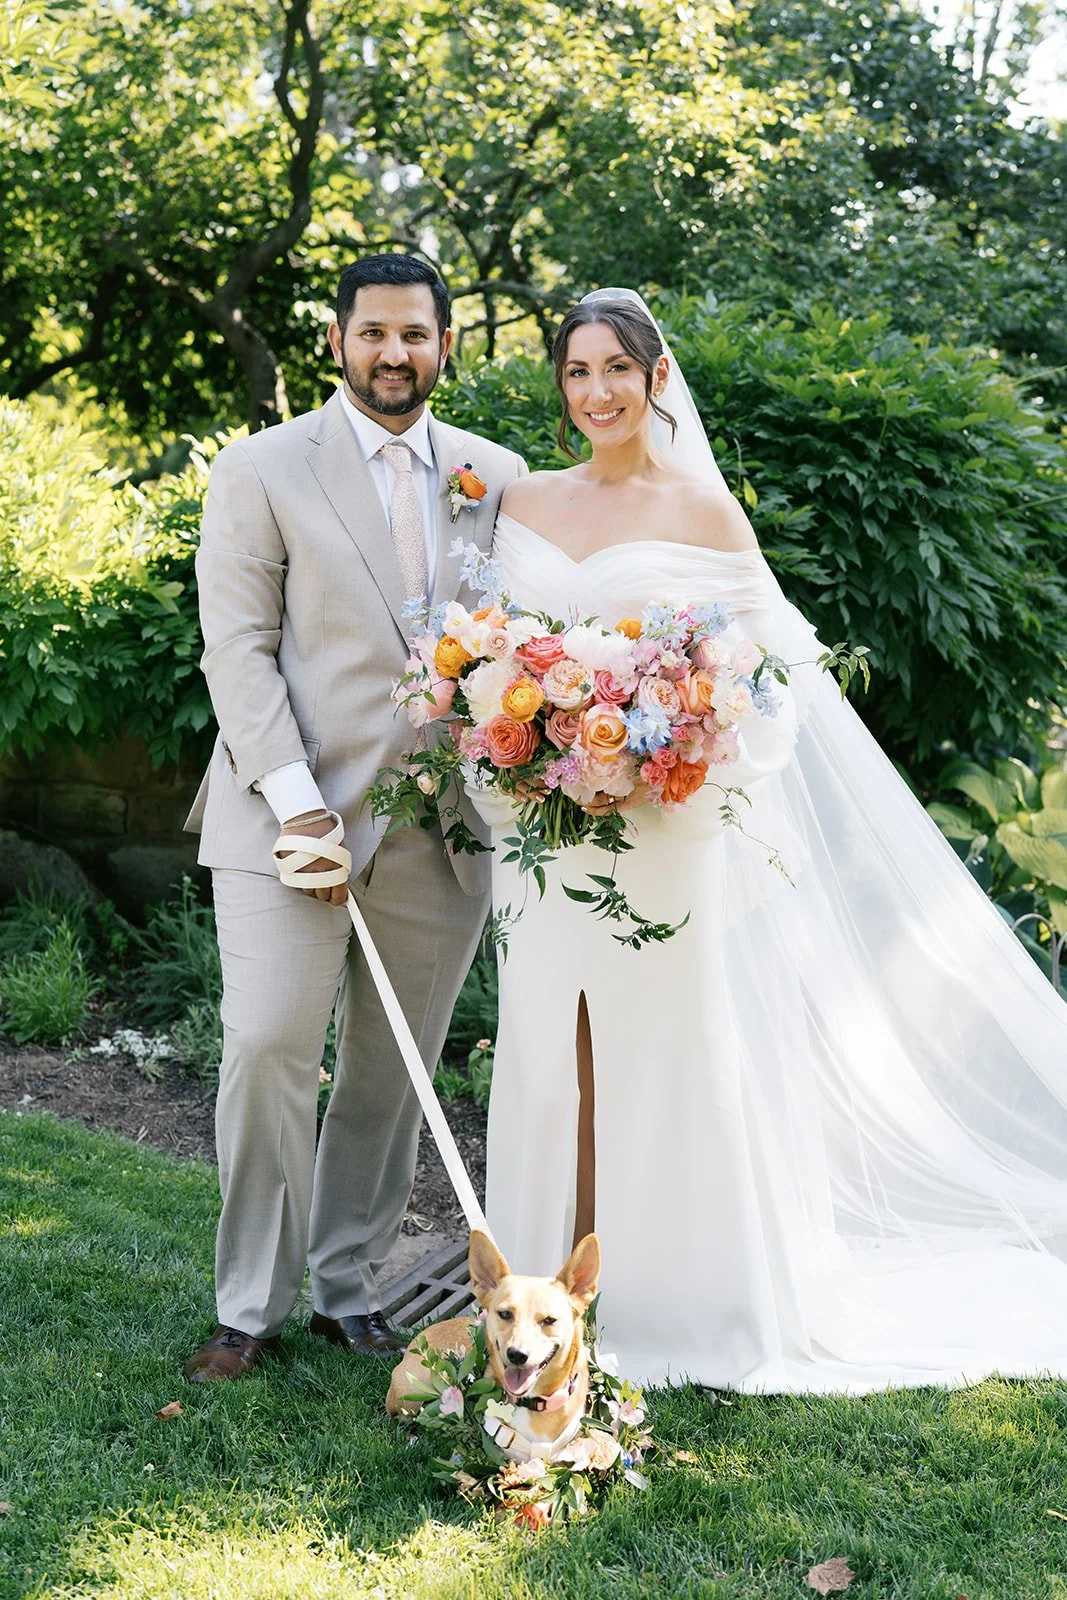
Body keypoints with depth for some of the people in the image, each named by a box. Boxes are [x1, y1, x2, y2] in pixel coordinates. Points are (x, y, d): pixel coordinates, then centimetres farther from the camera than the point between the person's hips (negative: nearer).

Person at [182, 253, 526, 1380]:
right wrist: (294, 801, -14)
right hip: (293, 817, -3)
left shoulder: (497, 476, 11)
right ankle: (251, 1306, 8)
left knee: (391, 1072, 8)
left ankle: (347, 1288, 23)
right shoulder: (262, 471, 2)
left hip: (443, 827, 3)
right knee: (266, 1050, -8)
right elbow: (238, 647, -4)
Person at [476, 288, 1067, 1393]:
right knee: (549, 1057, 8)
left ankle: (673, 1304, 16)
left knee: (662, 1053, 3)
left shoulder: (703, 512, -1)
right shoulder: (522, 502, 10)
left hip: (661, 832, -4)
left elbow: (770, 670, -1)